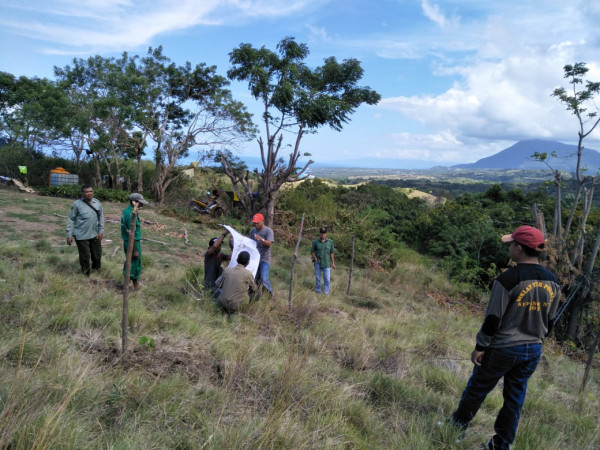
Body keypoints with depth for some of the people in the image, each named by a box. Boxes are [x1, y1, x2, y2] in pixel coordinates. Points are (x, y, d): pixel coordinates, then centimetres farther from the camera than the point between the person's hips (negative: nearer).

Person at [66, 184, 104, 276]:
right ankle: (86, 275, 22)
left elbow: (101, 217, 10)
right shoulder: (77, 204, -10)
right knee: (85, 256, 4)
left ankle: (96, 268, 40)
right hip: (81, 236, -4)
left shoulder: (97, 203, 3)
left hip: (95, 234, 4)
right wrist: (69, 235, -7)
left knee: (97, 254, 14)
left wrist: (101, 231, 5)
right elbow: (71, 220, -6)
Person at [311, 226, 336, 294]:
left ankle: (326, 292, 11)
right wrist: (315, 259, -9)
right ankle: (318, 291, 25)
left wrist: (333, 263, 2)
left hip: (326, 263, 0)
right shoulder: (315, 241, -6)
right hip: (318, 263, 0)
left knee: (327, 278, -2)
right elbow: (312, 251, 4)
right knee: (317, 277, 9)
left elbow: (332, 253, 3)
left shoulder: (330, 242, -3)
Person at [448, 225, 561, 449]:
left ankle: (458, 425, 31)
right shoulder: (552, 281, -1)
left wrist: (480, 347, -7)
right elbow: (549, 321, 8)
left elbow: (493, 318, -17)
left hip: (503, 349, -5)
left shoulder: (508, 279, -21)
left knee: (477, 388, 13)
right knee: (515, 397, 17)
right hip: (533, 351, 6)